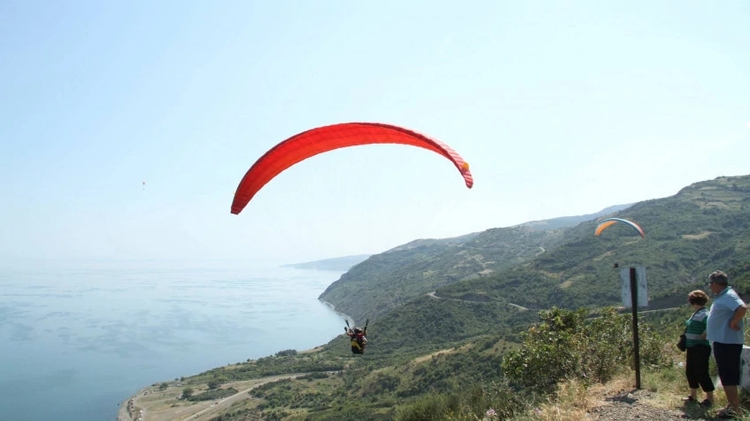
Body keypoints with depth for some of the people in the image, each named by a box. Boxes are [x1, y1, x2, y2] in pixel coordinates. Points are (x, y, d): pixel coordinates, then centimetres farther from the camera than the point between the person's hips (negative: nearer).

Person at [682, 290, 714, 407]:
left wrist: (702, 336, -22)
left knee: (701, 373, -3)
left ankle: (710, 398, 9)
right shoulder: (695, 314, 13)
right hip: (692, 348, 10)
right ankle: (693, 396, 27)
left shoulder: (703, 314, -18)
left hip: (700, 348, -10)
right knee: (690, 371, 16)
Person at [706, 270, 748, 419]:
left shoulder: (729, 296, -17)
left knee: (728, 376, -4)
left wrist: (733, 323, -23)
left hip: (728, 342, -10)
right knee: (725, 375, 16)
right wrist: (706, 333, 20)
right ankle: (732, 405, 25)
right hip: (722, 341, 10)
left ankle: (735, 408, 3)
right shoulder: (721, 297, 14)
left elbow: (742, 308, -34)